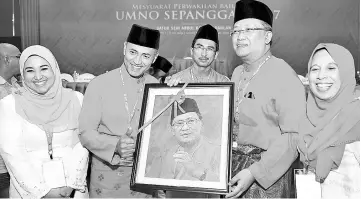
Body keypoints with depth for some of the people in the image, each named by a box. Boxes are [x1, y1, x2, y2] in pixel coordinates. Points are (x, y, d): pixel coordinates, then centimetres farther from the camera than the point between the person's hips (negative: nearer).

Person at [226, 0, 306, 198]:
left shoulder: (283, 75, -14)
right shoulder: (237, 73, 8)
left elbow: (293, 136, -19)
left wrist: (254, 172, -24)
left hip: (267, 170, -6)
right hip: (232, 164, 6)